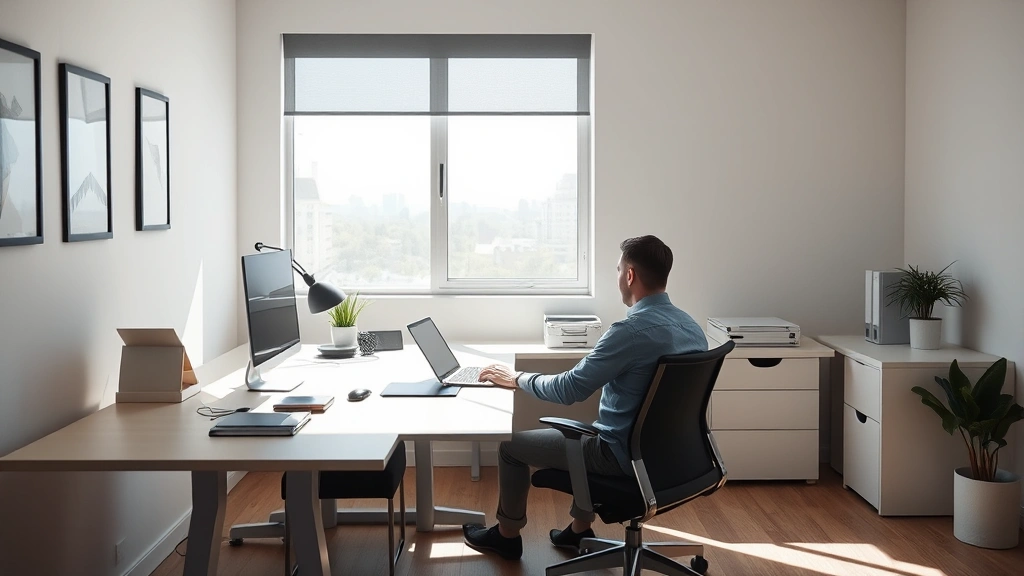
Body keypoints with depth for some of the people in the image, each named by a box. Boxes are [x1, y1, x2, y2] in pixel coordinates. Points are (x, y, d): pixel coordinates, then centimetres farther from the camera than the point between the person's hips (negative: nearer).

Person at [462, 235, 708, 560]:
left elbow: (570, 390, -22)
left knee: (511, 445, 9)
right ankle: (580, 530, 40)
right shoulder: (692, 327, 1)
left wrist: (516, 379, -6)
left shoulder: (632, 330, -26)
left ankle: (507, 535, 29)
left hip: (625, 455, -8)